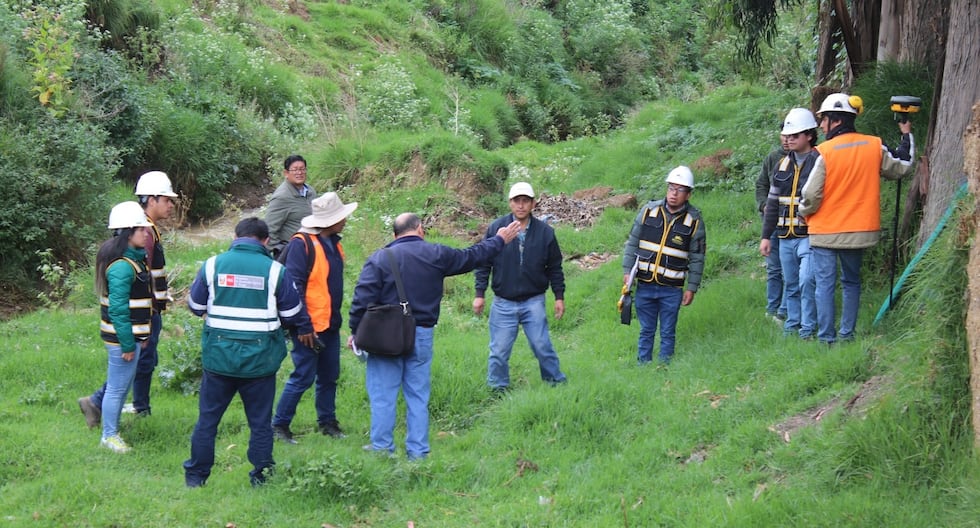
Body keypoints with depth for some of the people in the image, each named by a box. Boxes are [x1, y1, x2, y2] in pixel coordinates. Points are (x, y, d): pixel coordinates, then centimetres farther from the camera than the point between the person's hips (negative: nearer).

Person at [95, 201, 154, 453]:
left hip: (132, 335, 10)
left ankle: (113, 429, 32)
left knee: (123, 386, 20)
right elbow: (118, 309, -23)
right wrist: (128, 345, -20)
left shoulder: (135, 258, 10)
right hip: (121, 338, -10)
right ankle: (109, 435, 15)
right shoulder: (122, 266, -22)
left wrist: (142, 336, 19)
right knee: (117, 388, 3)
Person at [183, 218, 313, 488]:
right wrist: (305, 330, 25)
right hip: (259, 359, -1)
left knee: (207, 418, 13)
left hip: (219, 355, 1)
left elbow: (195, 306, 7)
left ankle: (196, 475, 19)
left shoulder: (213, 264, -2)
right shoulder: (275, 270, -5)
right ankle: (261, 479, 16)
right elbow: (293, 313, 3)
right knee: (260, 422, 10)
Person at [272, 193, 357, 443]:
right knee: (303, 377, -4)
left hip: (330, 325, 8)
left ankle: (327, 422, 26)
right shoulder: (302, 244, -16)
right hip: (310, 326, -8)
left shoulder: (333, 244, 11)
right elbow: (294, 286, -19)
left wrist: (336, 319, 18)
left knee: (329, 376, 14)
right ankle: (279, 425, 7)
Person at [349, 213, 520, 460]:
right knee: (418, 395, 9)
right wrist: (500, 241, 31)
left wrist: (355, 332, 1)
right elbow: (472, 256, 16)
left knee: (383, 394, 4)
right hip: (421, 336, 2)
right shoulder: (436, 255, 3)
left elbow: (362, 300, -8)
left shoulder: (379, 258, -3)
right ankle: (418, 450, 12)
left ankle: (382, 446, 6)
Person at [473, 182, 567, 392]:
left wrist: (559, 296, 6)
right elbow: (483, 263, 3)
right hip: (503, 302, 0)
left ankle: (556, 382, 17)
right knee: (499, 350, 4)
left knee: (542, 346, 0)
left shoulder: (545, 232, 0)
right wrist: (479, 294, 0)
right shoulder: (496, 228, -2)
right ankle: (497, 388, 19)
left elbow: (554, 268, 8)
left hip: (533, 302, 0)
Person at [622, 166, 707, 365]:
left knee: (667, 333, 6)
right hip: (645, 285, 2)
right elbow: (632, 243, 6)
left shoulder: (694, 221, -4)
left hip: (672, 289, -2)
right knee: (646, 331, 12)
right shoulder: (649, 210, 0)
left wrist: (691, 288, -2)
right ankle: (643, 366, 22)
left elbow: (697, 259, 0)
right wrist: (627, 271, 1)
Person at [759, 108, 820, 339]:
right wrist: (766, 236, 15)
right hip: (785, 236, 6)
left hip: (809, 235, -6)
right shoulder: (783, 164, 14)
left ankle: (807, 330, -6)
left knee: (807, 281, -13)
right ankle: (792, 326, 22)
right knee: (791, 284, 12)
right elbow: (772, 203, 18)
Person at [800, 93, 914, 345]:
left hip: (825, 231, -5)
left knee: (825, 284, 1)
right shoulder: (875, 147, -2)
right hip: (859, 230, 5)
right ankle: (847, 334, 18)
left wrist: (804, 212, 7)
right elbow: (902, 168, 14)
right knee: (851, 282, 18)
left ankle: (826, 338, -1)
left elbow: (811, 195, -15)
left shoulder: (825, 152, -16)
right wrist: (907, 136, 27)